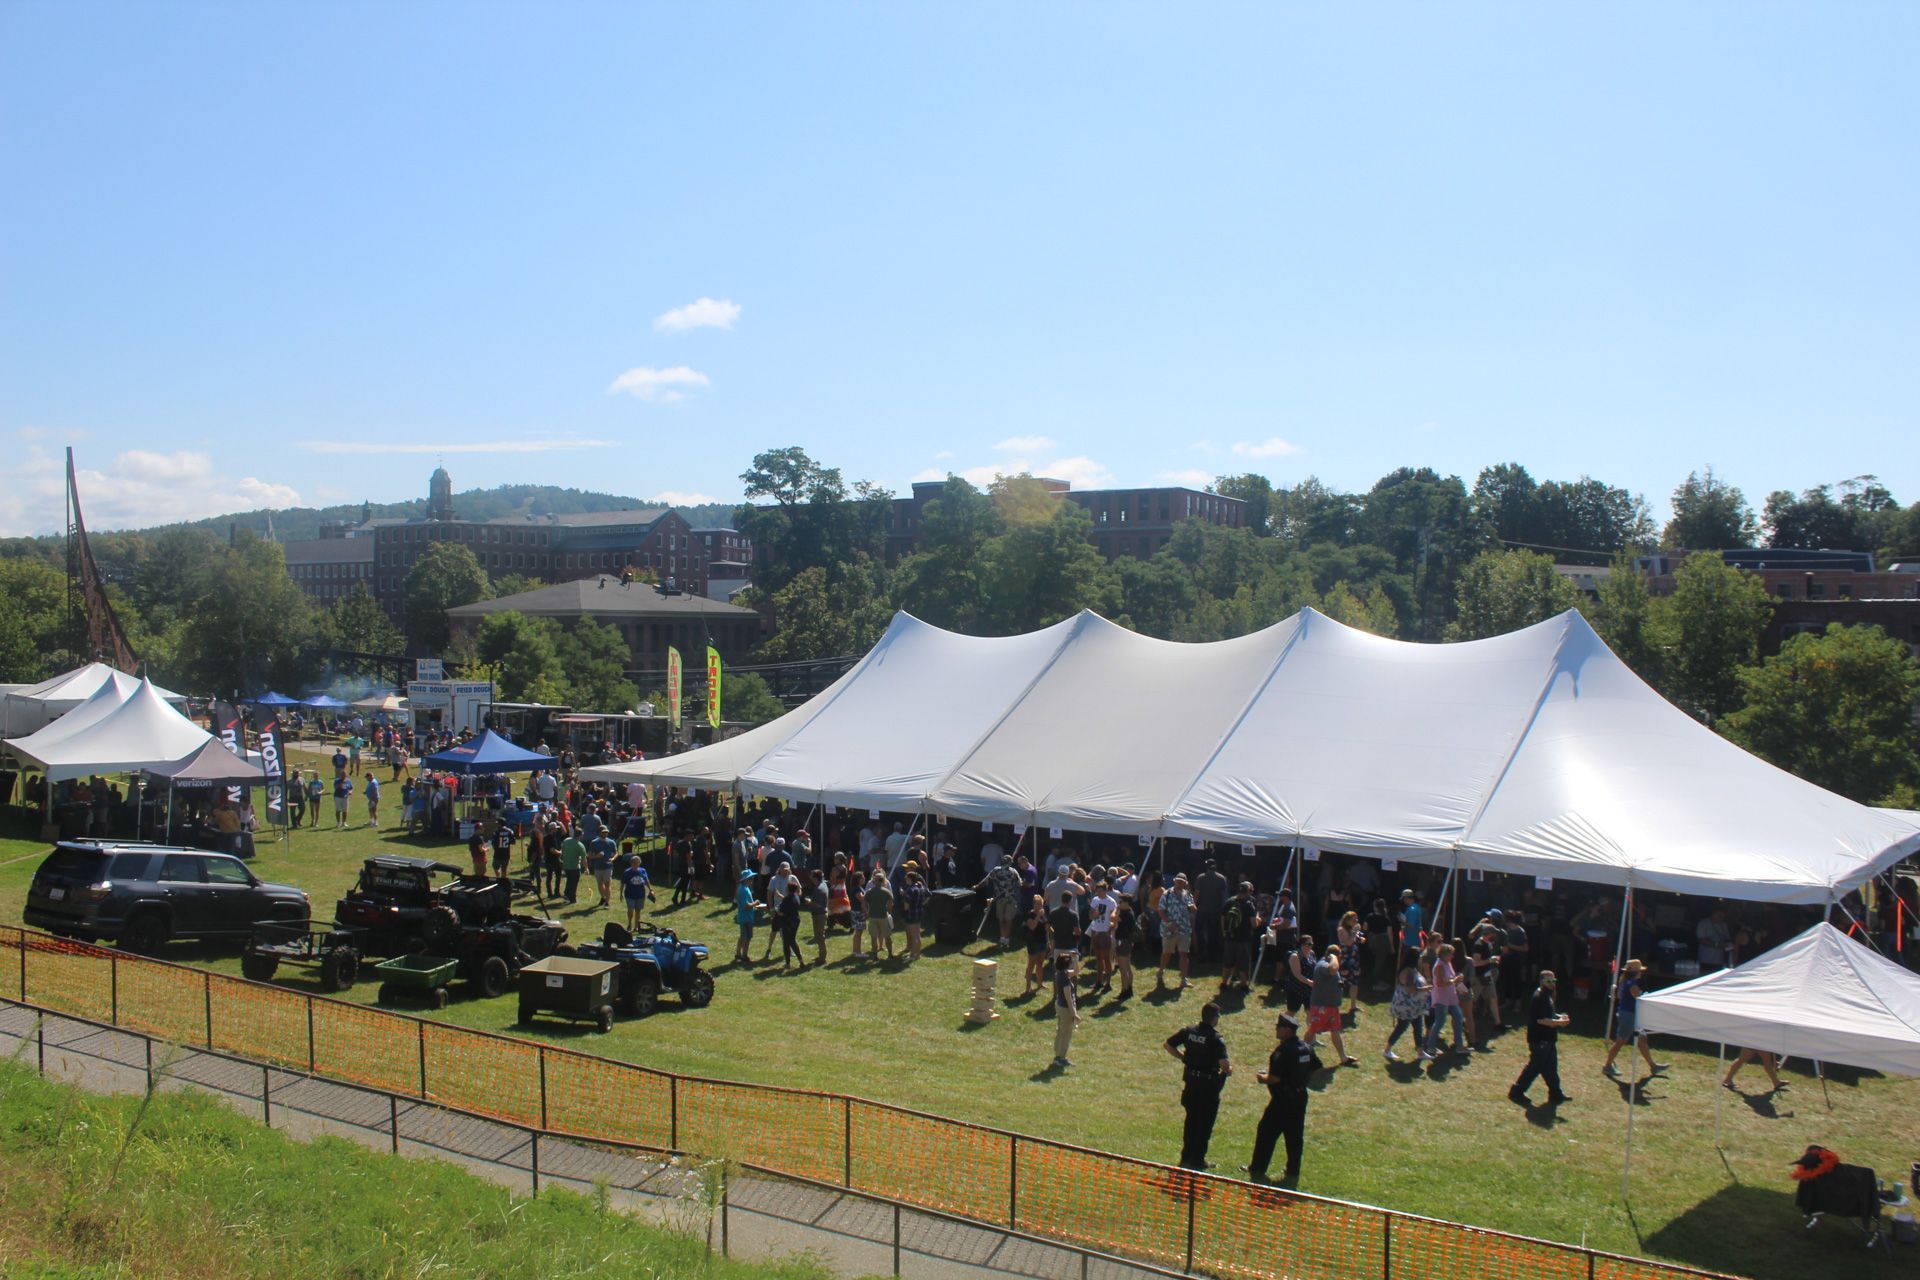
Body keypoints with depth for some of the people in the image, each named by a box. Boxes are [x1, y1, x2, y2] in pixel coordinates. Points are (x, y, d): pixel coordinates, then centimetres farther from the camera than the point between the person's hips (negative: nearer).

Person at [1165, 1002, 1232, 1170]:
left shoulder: (1188, 1031, -3)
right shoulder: (1216, 1039, -19)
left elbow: (1168, 1045, 4)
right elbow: (1224, 1065, -27)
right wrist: (1229, 1070, -5)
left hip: (1191, 1081, 5)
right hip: (1209, 1084, -5)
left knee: (1191, 1120, 19)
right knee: (1205, 1123, 9)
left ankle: (1186, 1157, 25)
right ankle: (1198, 1160, 15)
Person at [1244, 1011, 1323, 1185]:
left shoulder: (1283, 1051, -22)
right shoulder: (1306, 1047, 4)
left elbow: (1275, 1078, -25)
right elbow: (1316, 1068, 13)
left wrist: (1263, 1078, -6)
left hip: (1283, 1100, -8)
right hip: (1300, 1097, 8)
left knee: (1266, 1132, 5)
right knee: (1295, 1135, 14)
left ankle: (1257, 1169, 14)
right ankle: (1293, 1172, 20)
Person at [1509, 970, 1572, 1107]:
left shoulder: (1547, 996, 12)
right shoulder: (1538, 997, -21)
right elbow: (1541, 1019, -25)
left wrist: (1558, 1016, 9)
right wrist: (1558, 1022, -21)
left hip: (1547, 1039, 10)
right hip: (1539, 1040, -10)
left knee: (1551, 1066, 16)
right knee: (1535, 1067, -3)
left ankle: (1555, 1093, 26)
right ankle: (1516, 1092, 5)